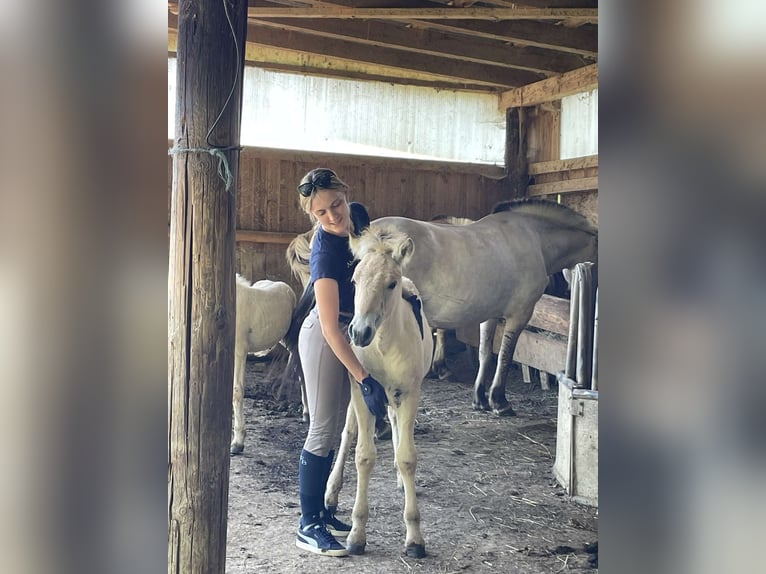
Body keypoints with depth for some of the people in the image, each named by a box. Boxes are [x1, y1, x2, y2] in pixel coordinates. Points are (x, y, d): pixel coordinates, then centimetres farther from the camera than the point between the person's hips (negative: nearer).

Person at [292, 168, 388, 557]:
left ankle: (320, 510, 26)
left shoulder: (357, 216, -6)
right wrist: (364, 379, -30)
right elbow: (331, 327, -28)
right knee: (322, 430, -4)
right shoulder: (326, 252, -27)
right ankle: (308, 526, 6)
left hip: (350, 333, 8)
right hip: (324, 339, -8)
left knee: (335, 429, 14)